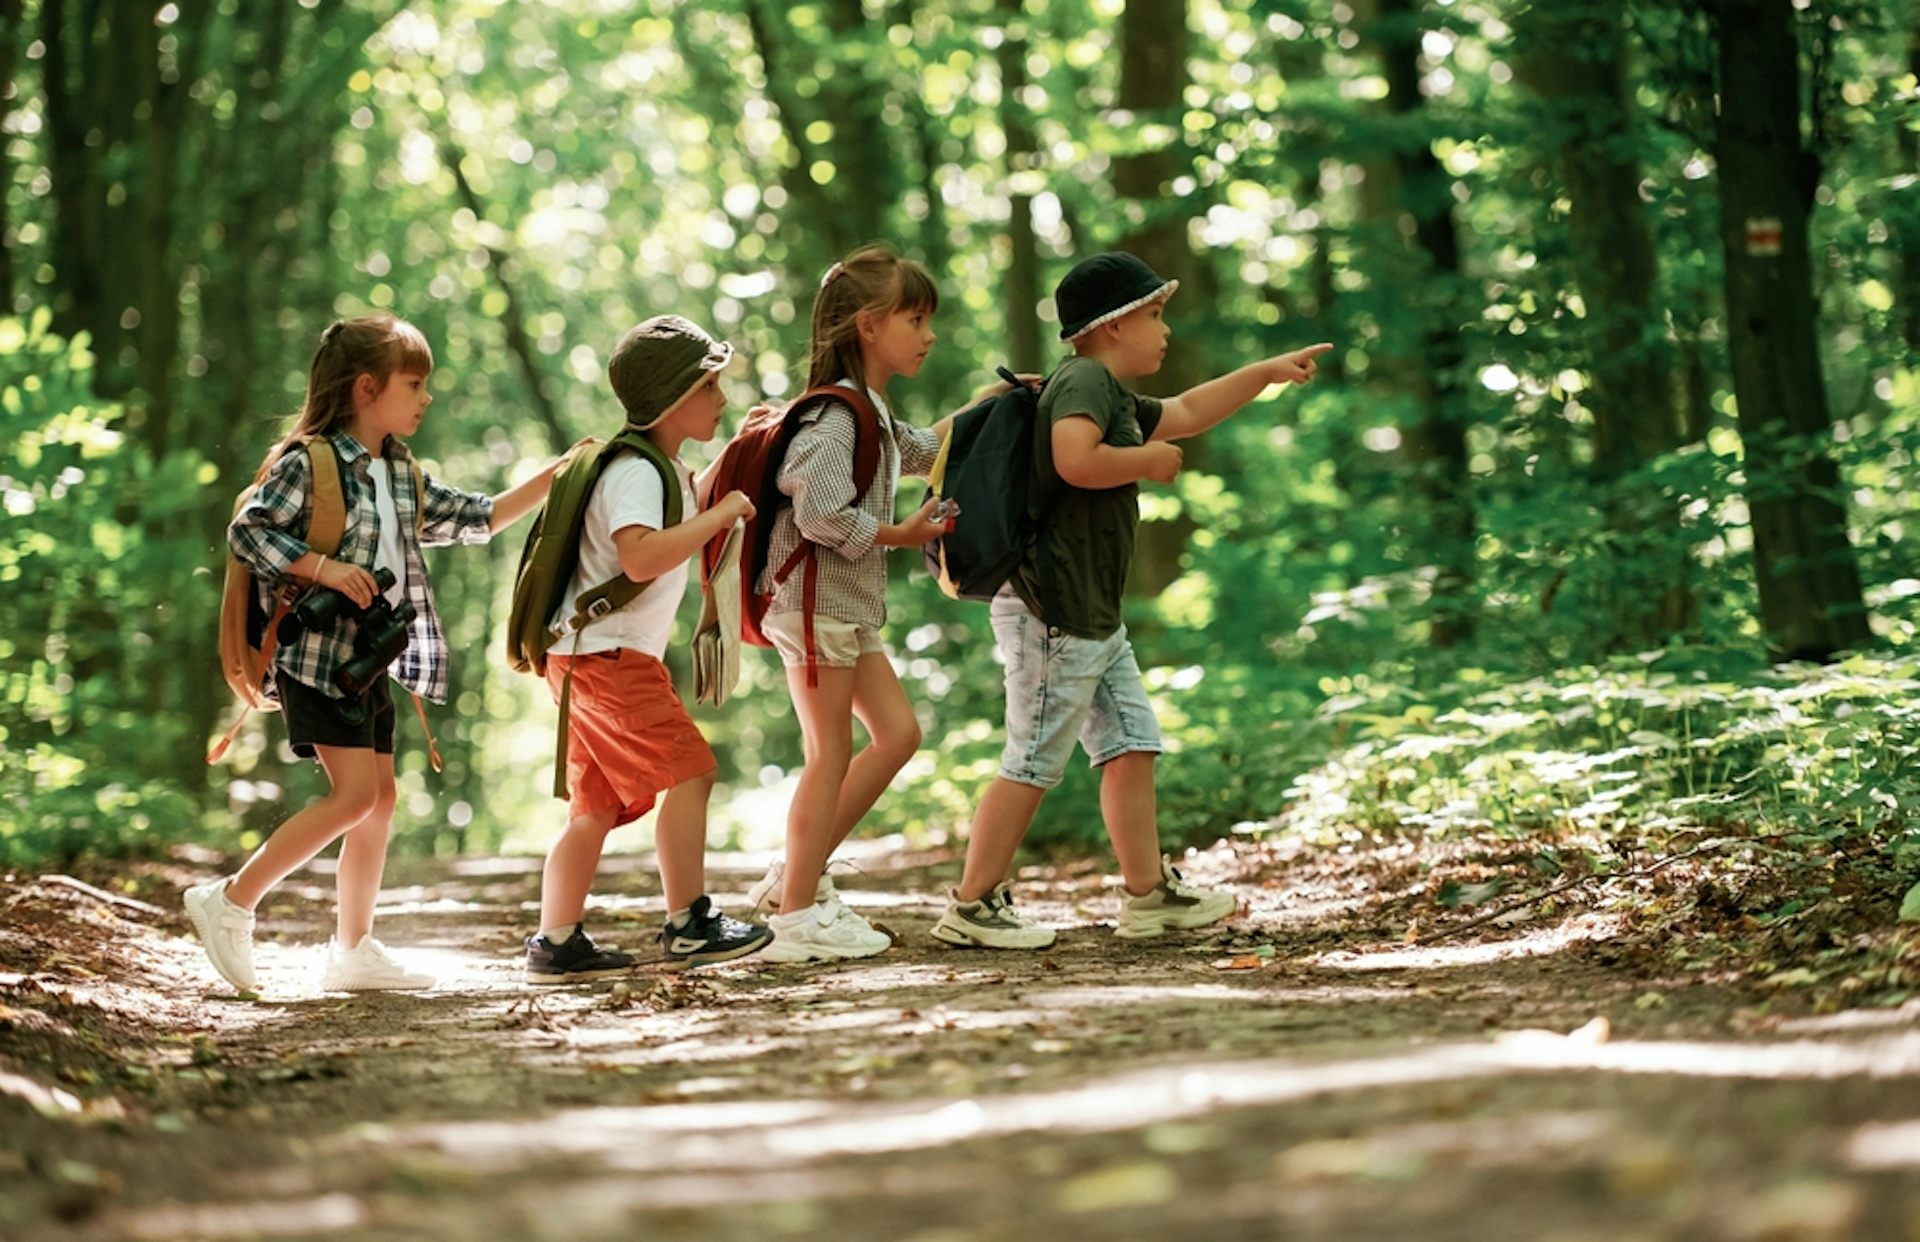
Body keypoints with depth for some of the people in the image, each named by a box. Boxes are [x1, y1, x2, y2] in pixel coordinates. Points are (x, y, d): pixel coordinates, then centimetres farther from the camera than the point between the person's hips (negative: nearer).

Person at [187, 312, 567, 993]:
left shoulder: (402, 475, 14)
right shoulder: (309, 462, -11)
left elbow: (477, 519, 19)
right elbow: (247, 531, -15)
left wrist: (549, 479, 13)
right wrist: (323, 567, -23)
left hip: (372, 660, 9)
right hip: (317, 655, -9)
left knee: (380, 797, 8)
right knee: (354, 793, -15)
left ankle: (353, 949, 15)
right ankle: (232, 900, -8)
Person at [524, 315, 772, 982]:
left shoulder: (667, 469, 17)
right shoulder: (634, 472, -16)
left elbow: (684, 524, 38)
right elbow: (642, 555, -33)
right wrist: (721, 513, -26)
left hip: (593, 659, 11)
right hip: (604, 654, -11)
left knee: (598, 804, 11)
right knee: (687, 771, -13)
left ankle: (555, 944, 12)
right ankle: (689, 924, -10)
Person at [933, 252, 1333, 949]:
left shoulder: (1115, 399, 20)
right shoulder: (1086, 381, -12)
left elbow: (1186, 412, 36)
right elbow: (1076, 460, -31)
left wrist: (1267, 373, 36)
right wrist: (1150, 459, -14)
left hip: (1092, 615, 11)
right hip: (1053, 609, -11)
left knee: (1131, 744, 11)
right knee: (1034, 763, -7)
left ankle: (1149, 893, 17)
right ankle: (972, 906, -1)